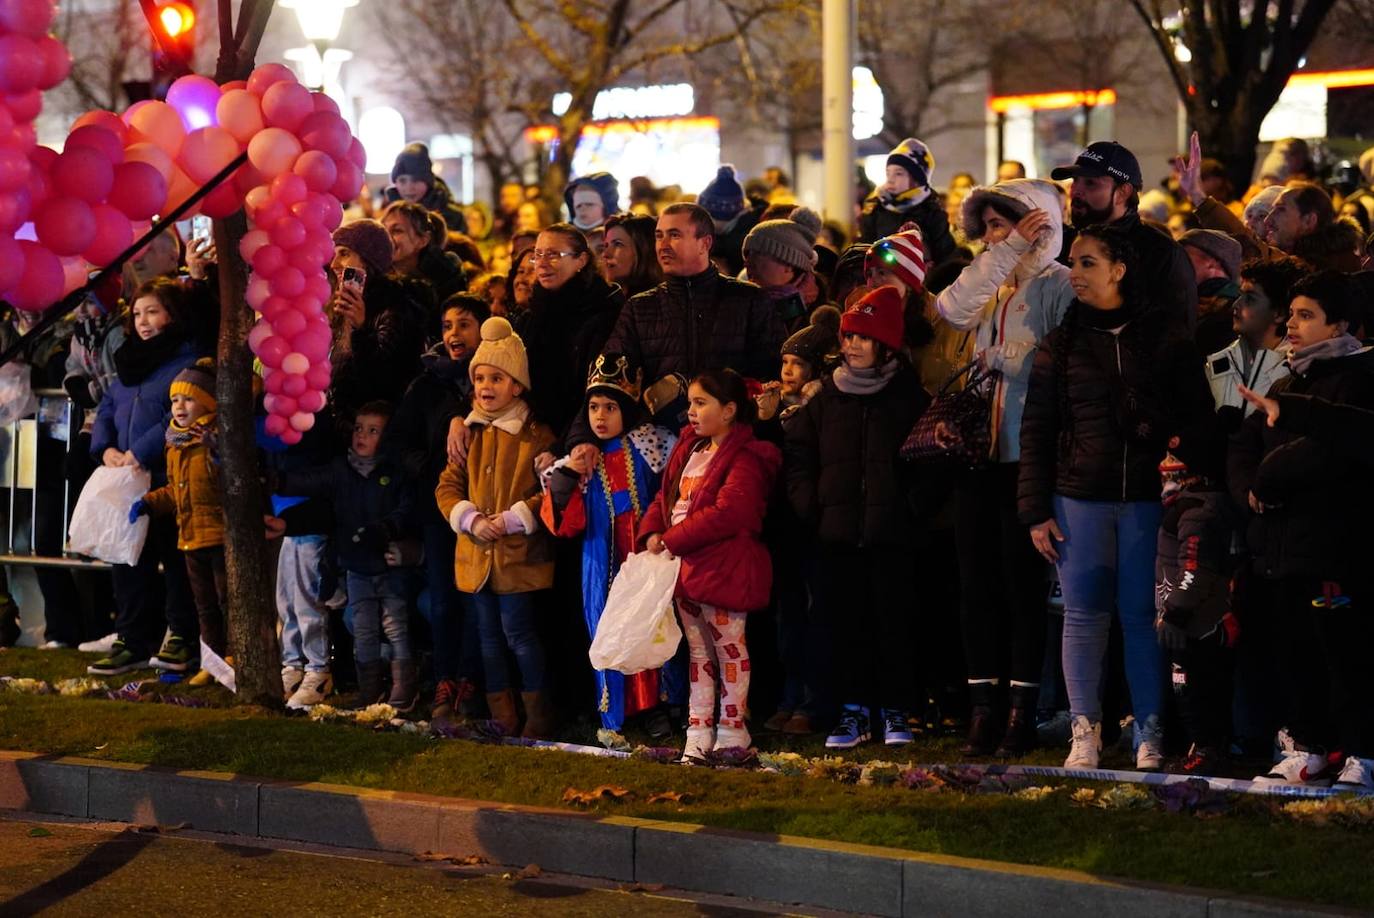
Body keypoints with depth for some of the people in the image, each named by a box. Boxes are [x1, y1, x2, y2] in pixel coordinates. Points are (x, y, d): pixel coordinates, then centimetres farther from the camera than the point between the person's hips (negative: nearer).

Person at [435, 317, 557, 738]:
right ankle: (502, 716, 18)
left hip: (519, 554, -6)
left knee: (518, 632, -6)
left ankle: (538, 714, 5)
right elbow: (448, 486, 10)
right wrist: (470, 518, -8)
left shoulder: (536, 435, -7)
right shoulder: (468, 435, 10)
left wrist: (511, 519, -16)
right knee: (489, 636, 11)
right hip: (476, 553, 6)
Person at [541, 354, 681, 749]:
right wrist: (565, 480, -14)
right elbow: (565, 523, 0)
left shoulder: (649, 445, 1)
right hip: (604, 562, 1)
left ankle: (656, 705, 15)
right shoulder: (581, 461, 5)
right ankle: (611, 720, 8)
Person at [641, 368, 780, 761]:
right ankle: (698, 731, 16)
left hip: (723, 569, -9)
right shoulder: (690, 449, 13)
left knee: (729, 647, 2)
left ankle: (732, 729, 9)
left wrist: (673, 540, -21)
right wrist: (652, 533, -3)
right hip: (686, 567, 9)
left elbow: (726, 514, -25)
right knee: (697, 651, 12)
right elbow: (666, 497, 17)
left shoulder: (745, 459, -15)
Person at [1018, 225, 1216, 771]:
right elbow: (1035, 431, 7)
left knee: (1143, 617, -1)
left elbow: (1200, 417, 7)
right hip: (1079, 497, 1)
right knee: (1084, 617, -2)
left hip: (1147, 497, -1)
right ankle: (1085, 733, 1)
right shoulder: (1062, 342, 8)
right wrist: (1036, 511, 1)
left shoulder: (1165, 336, 5)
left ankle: (1150, 737, 3)